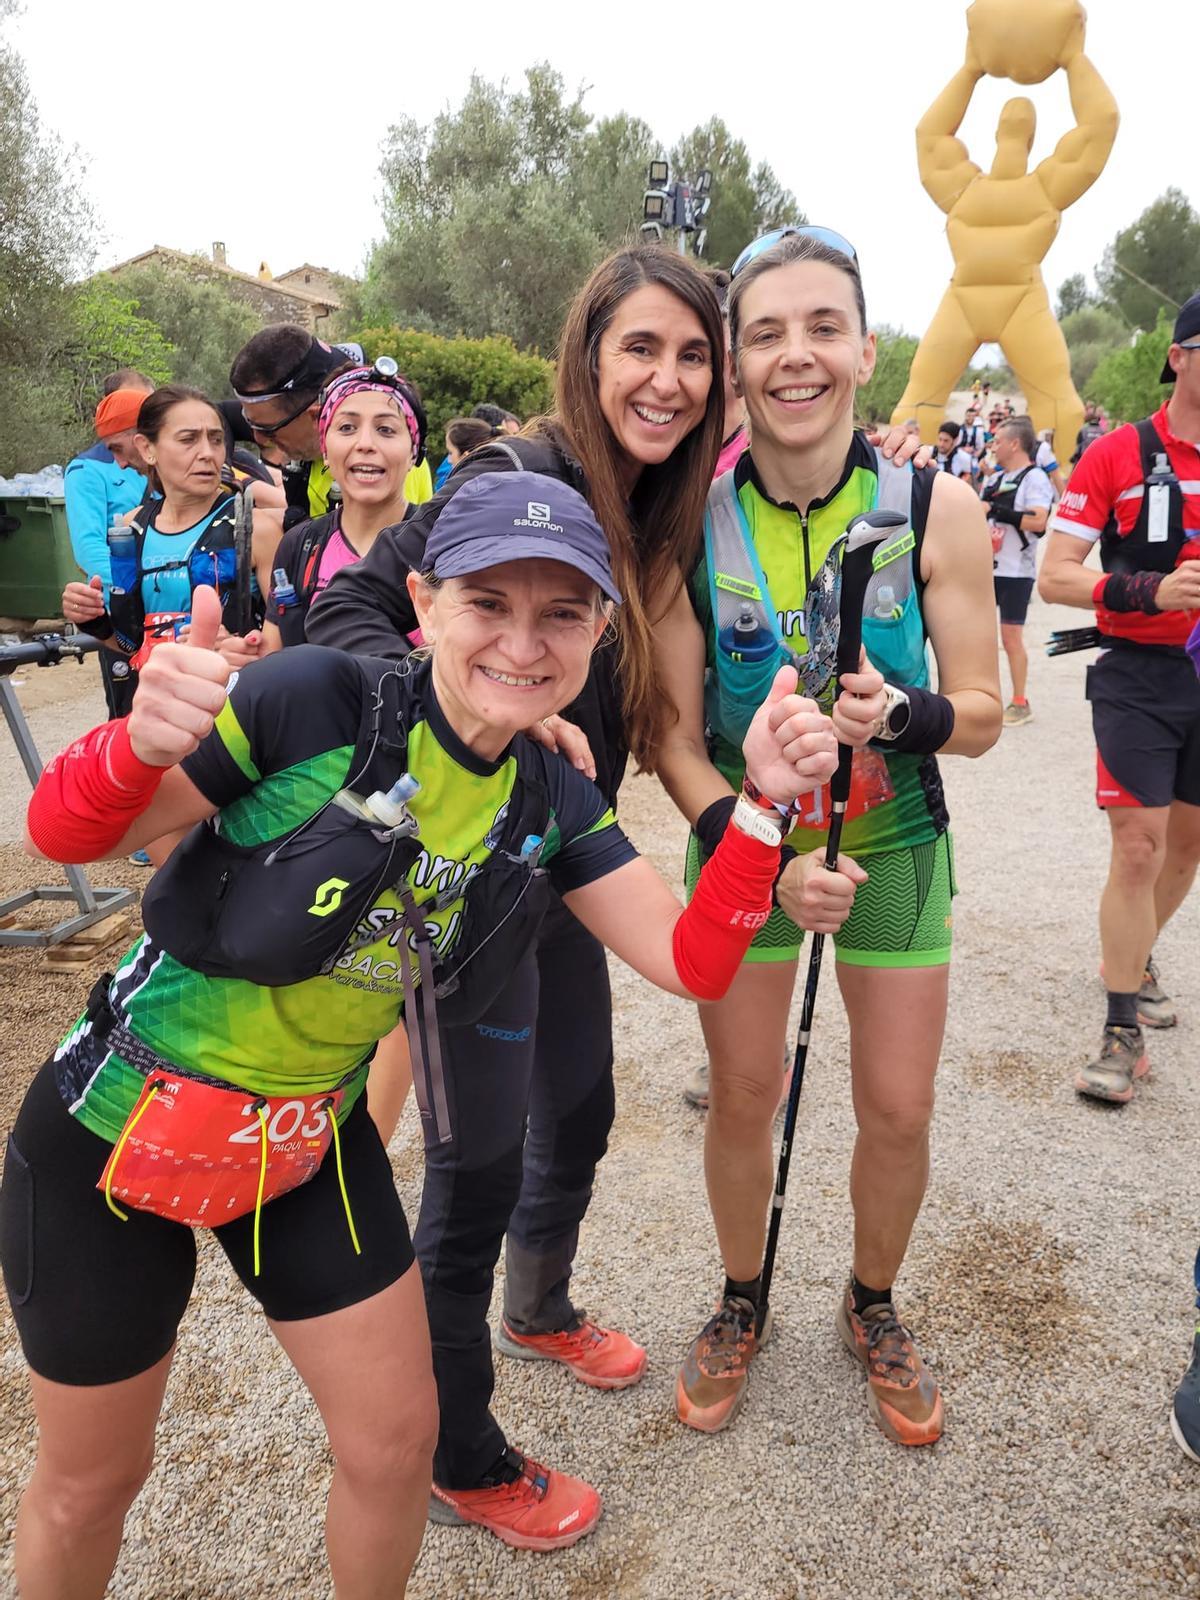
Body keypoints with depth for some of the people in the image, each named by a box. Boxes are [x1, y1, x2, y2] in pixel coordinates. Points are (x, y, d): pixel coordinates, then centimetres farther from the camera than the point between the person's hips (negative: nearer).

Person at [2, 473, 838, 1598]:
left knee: (395, 1441, 14)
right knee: (93, 1481, 17)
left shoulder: (551, 805, -7)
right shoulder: (312, 700, -24)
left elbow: (691, 961, -11)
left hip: (313, 1141, 4)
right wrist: (140, 743, -39)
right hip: (116, 1126, -3)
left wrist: (764, 801, -23)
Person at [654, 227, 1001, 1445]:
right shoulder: (692, 528, -13)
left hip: (893, 840, 1)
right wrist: (765, 860, -23)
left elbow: (981, 713, -7)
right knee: (742, 1099, 11)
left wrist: (899, 712, -29)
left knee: (899, 1111, 10)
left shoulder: (935, 509, -13)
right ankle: (741, 1305, 40)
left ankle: (872, 1307, 41)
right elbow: (675, 738, -10)